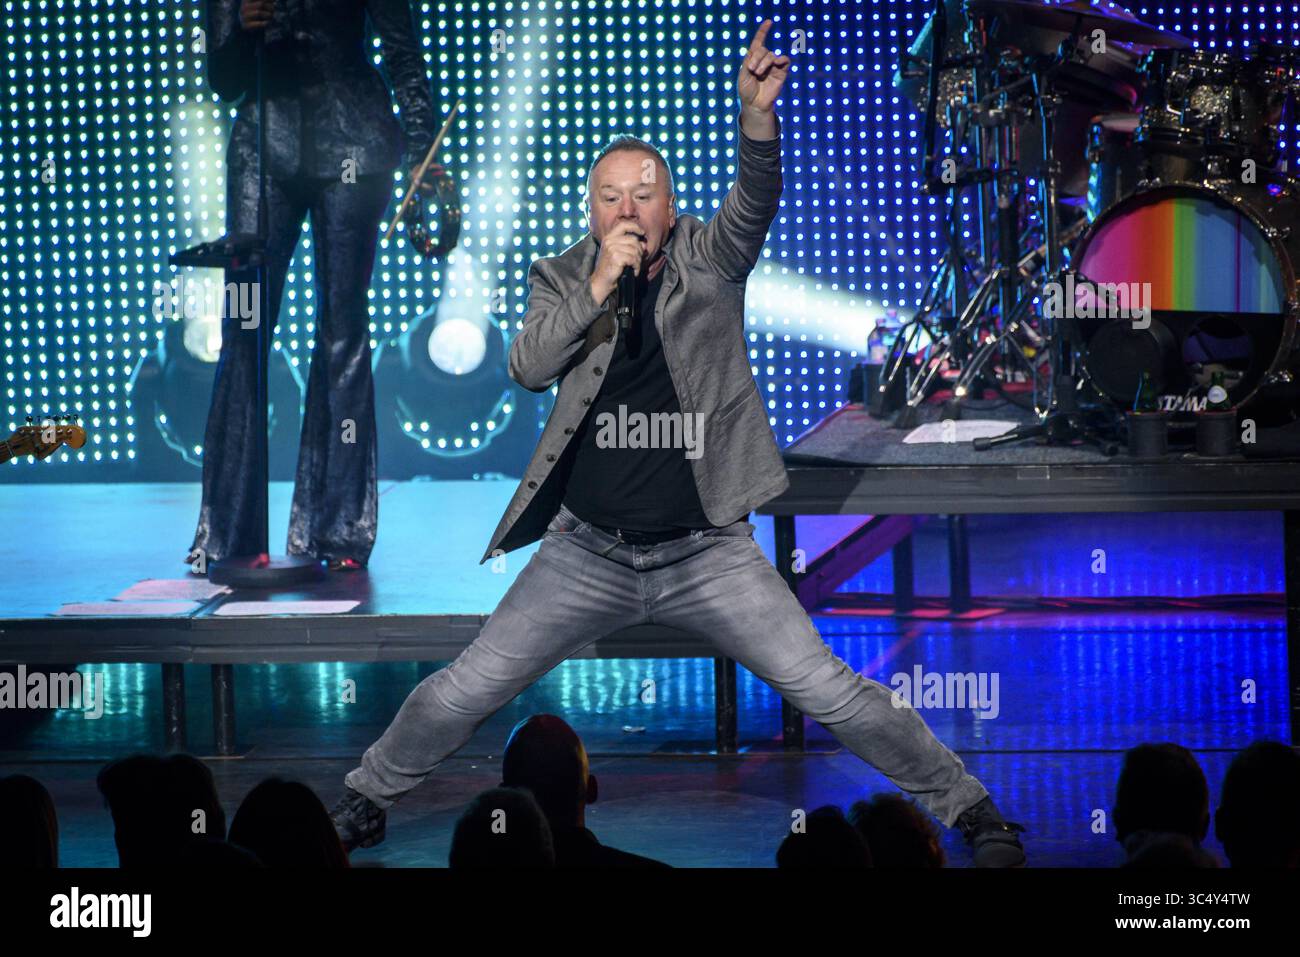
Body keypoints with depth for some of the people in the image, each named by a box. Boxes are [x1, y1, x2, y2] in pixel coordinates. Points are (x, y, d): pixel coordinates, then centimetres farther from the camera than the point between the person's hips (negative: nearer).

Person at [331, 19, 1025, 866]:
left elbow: (755, 202, -21)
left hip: (707, 552, -1)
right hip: (587, 553, 2)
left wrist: (759, 118, -39)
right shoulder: (562, 278, 3)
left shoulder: (708, 260, -2)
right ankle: (367, 800, 25)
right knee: (464, 691, 3)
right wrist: (598, 287, -22)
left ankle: (968, 806, 6)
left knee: (833, 694, -6)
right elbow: (529, 369, -12)